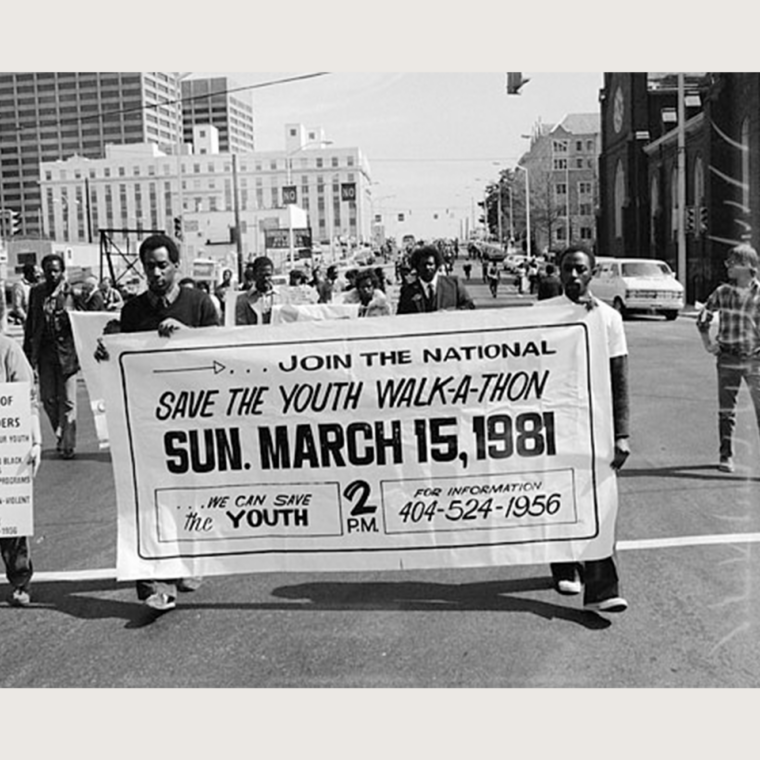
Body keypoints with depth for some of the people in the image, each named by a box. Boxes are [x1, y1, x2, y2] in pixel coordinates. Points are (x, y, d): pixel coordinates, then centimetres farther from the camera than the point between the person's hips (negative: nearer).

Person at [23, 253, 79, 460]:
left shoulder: (71, 292, -4)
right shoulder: (36, 292, 9)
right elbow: (30, 323, 11)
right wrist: (28, 353, 8)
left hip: (66, 350, -4)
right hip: (44, 351, 4)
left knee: (67, 400, -1)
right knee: (48, 398, 7)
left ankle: (67, 444, 5)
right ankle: (60, 435, 27)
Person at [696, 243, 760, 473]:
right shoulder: (722, 292, 1)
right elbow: (703, 318, 14)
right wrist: (707, 343, 7)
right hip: (727, 359, 1)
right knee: (726, 410, 6)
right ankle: (726, 455, 17)